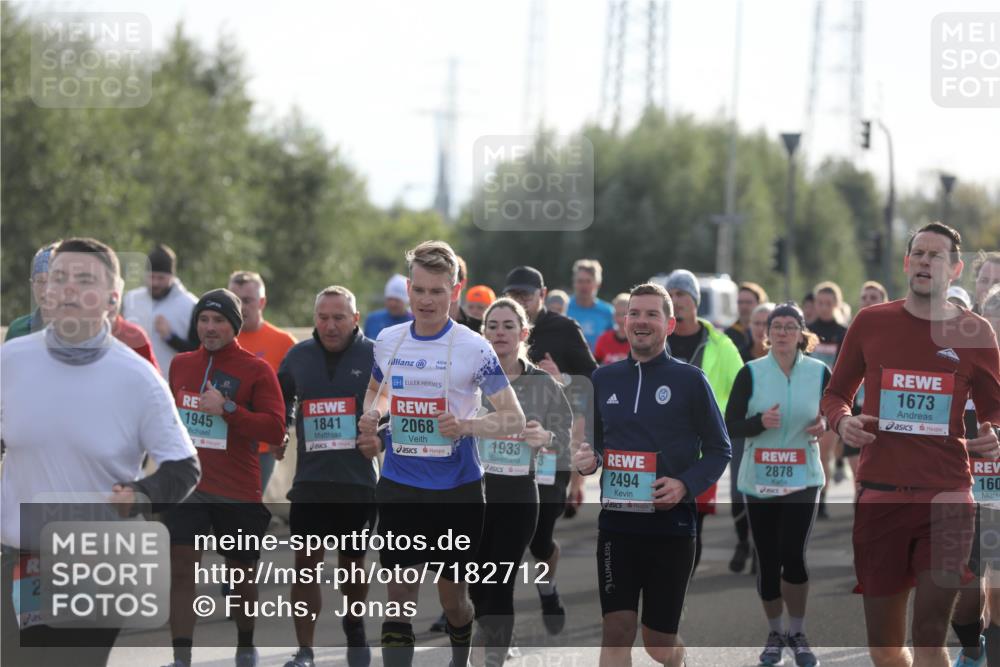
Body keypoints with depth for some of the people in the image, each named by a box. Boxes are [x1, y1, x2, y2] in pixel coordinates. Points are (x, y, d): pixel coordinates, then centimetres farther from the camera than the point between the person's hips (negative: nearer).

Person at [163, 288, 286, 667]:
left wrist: (227, 409, -23)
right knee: (182, 566, -11)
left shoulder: (256, 370, -4)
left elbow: (275, 429, -13)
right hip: (188, 482, 2)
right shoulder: (181, 365, 9)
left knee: (241, 573, 12)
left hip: (239, 489, -2)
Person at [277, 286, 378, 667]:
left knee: (353, 562, 12)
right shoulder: (298, 356, 7)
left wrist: (382, 438, -11)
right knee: (306, 563, -5)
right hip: (310, 477, 1)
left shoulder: (375, 356, -2)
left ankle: (354, 625, 38)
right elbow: (281, 402, 24)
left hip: (360, 477, -1)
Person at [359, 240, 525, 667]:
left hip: (456, 490, -2)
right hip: (398, 487, 2)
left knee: (453, 597, 11)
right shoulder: (387, 341, 3)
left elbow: (515, 420, -10)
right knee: (399, 599, -5)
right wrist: (371, 413, 0)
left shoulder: (474, 348, -11)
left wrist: (465, 426, -28)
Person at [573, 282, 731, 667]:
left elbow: (719, 449, 1)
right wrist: (587, 459, -4)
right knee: (616, 632, -11)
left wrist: (685, 485, -16)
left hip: (671, 524, -2)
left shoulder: (689, 380, -2)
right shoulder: (603, 379, 8)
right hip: (617, 523, 2)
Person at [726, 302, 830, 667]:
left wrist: (826, 425, -13)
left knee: (793, 555, -11)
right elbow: (731, 425, -3)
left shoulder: (820, 372, 0)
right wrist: (760, 422, -22)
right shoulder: (750, 373, -2)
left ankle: (798, 633, 8)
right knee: (767, 559, 6)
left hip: (802, 478, -1)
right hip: (758, 479, 1)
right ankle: (775, 633, 23)